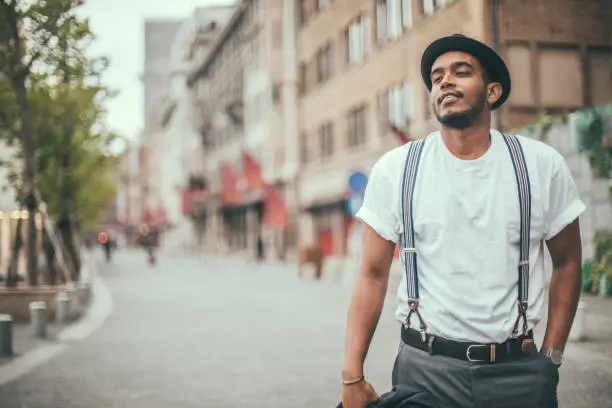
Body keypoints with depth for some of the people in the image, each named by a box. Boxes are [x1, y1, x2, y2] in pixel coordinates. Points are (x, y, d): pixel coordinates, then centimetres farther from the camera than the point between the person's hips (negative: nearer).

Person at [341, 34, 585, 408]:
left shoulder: (542, 165, 0)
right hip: (425, 366, -1)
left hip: (519, 370, 1)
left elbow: (567, 262, 7)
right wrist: (352, 376, -9)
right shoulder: (394, 170, -2)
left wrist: (552, 357, 2)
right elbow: (373, 275, -3)